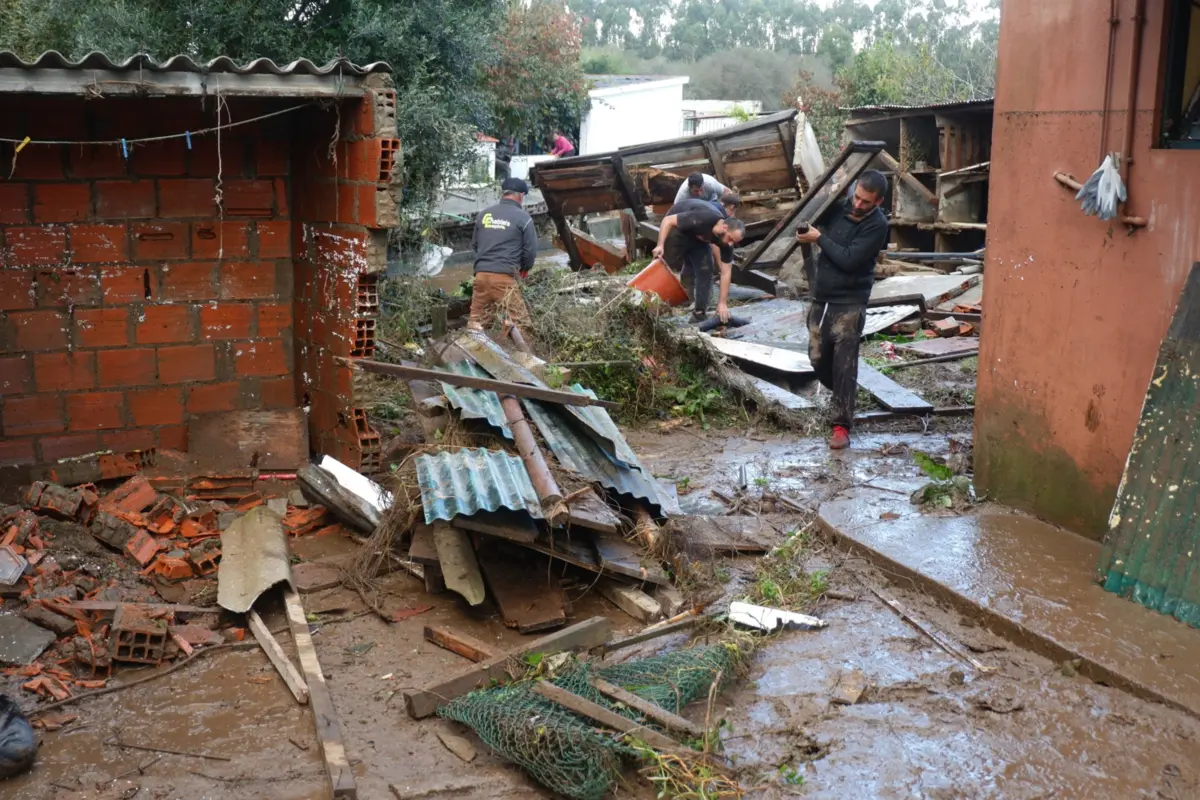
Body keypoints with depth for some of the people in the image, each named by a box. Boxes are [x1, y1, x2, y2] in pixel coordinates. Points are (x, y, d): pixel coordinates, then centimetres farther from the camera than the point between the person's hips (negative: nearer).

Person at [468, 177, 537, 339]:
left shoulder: (484, 214, 12)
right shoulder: (523, 218, -1)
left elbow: (474, 245, 21)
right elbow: (531, 251, -1)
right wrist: (524, 268, 18)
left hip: (481, 274, 5)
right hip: (504, 277, -5)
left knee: (476, 321, 11)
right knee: (520, 323, -2)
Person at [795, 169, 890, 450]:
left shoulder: (877, 225, -14)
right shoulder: (839, 208, 3)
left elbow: (849, 259, -21)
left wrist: (819, 238, -14)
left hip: (849, 304, -6)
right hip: (821, 298, 6)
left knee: (844, 365, -8)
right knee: (818, 358, 10)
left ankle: (842, 425, -3)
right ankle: (842, 397, 36)